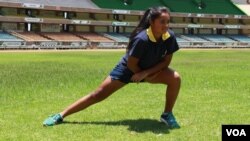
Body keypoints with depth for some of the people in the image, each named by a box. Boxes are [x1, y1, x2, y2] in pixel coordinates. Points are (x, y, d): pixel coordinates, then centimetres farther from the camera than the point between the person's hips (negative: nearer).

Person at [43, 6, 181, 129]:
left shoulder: (169, 37, -22)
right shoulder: (142, 39, -37)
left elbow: (166, 61, -12)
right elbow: (131, 64, -26)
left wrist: (145, 73, -23)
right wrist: (144, 76, -13)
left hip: (151, 69, 4)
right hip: (127, 68, -4)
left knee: (175, 78, -21)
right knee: (98, 94, -6)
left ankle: (167, 115, -1)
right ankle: (60, 115, 2)